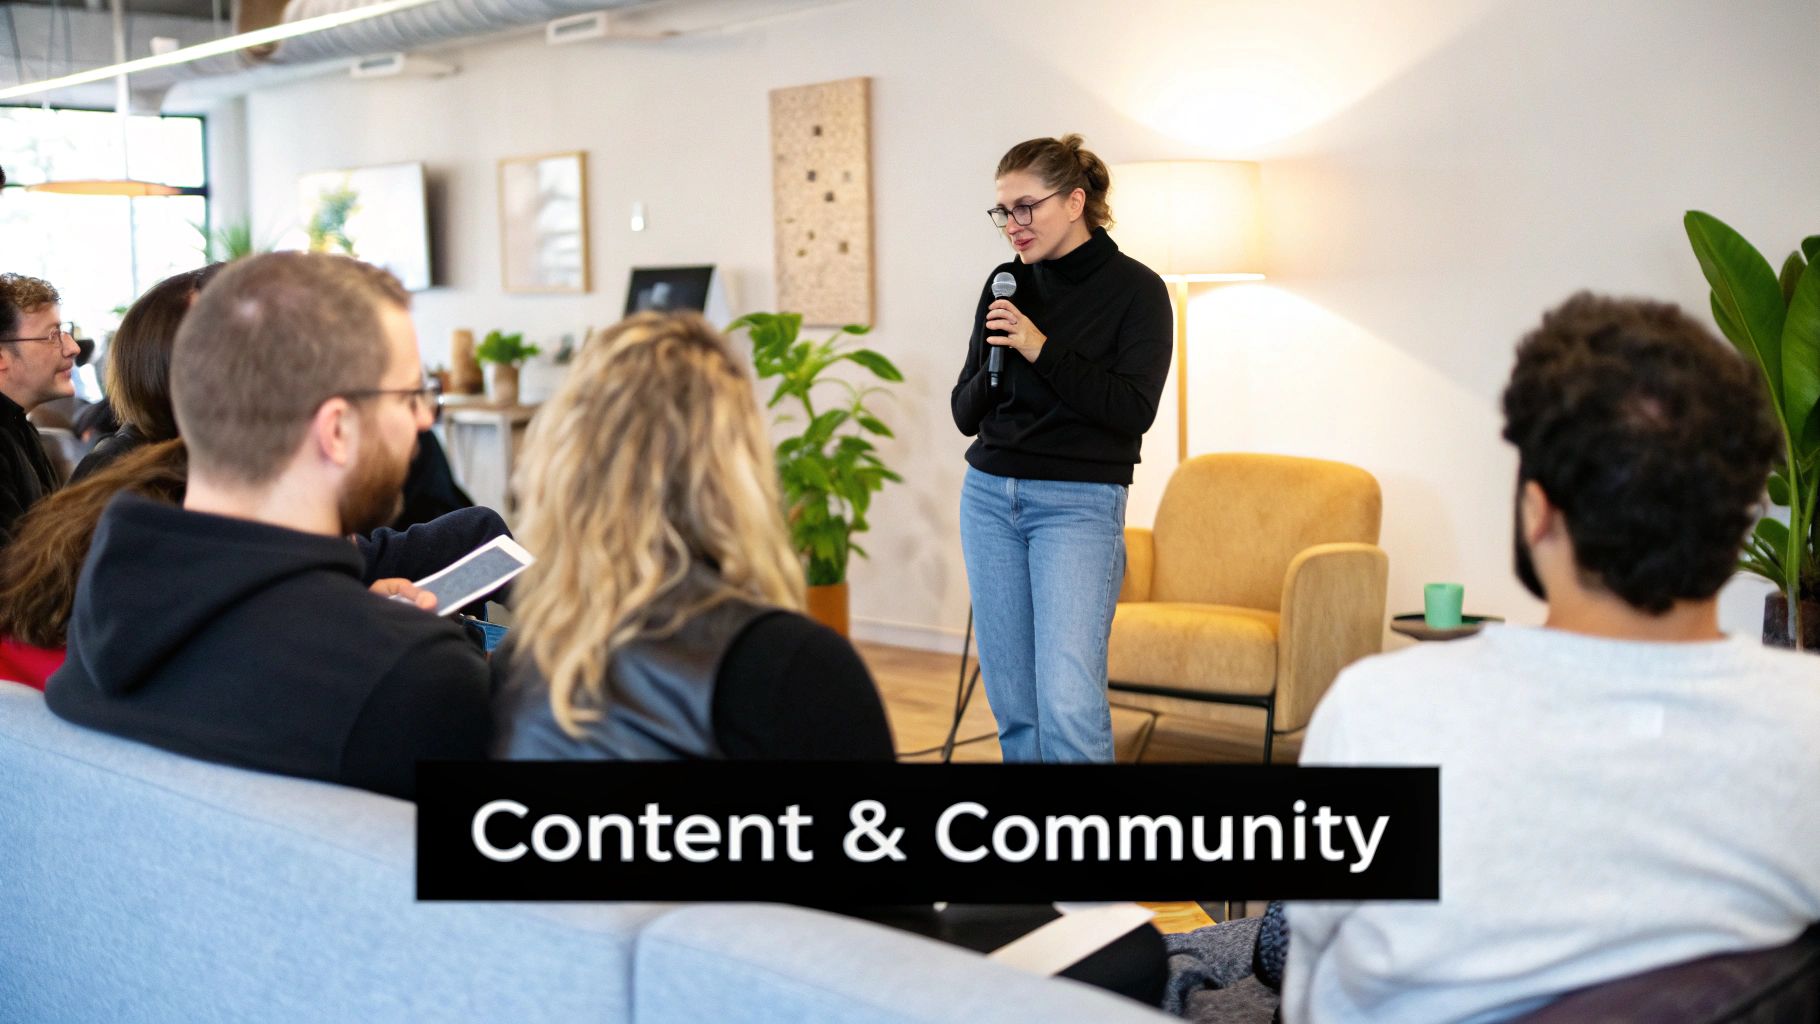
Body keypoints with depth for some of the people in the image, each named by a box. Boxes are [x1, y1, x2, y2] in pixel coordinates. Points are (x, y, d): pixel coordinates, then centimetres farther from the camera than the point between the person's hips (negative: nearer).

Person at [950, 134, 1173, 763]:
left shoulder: (1136, 290, -4)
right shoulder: (1007, 285, 10)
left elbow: (1133, 409, -13)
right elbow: (965, 415, 11)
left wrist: (1041, 351, -17)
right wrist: (995, 366, -10)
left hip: (1079, 504, -5)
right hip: (990, 497, 5)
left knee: (1069, 704, -16)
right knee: (1013, 705, 7)